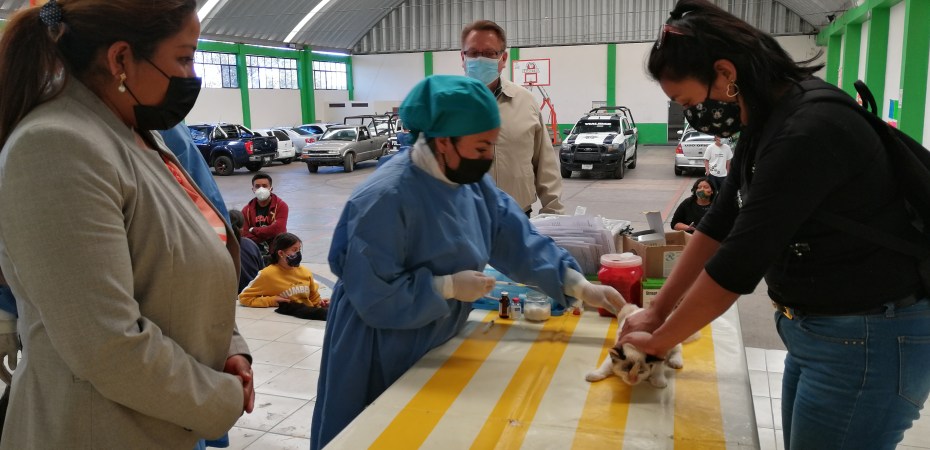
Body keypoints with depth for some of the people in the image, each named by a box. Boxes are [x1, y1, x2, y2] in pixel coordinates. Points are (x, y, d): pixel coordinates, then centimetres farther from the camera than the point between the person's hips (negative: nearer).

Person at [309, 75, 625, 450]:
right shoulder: (386, 198, -28)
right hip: (382, 353, -7)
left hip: (437, 343, 7)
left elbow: (517, 240, -3)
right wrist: (448, 287, -25)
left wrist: (579, 286, -12)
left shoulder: (472, 182, -3)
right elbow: (373, 294, -27)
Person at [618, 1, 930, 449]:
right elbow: (719, 224, 9)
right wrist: (657, 311, 7)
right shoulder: (764, 124, 3)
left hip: (868, 339, -9)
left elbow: (739, 262, -25)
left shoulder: (808, 132, -26)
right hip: (812, 328, 9)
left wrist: (657, 341, -13)